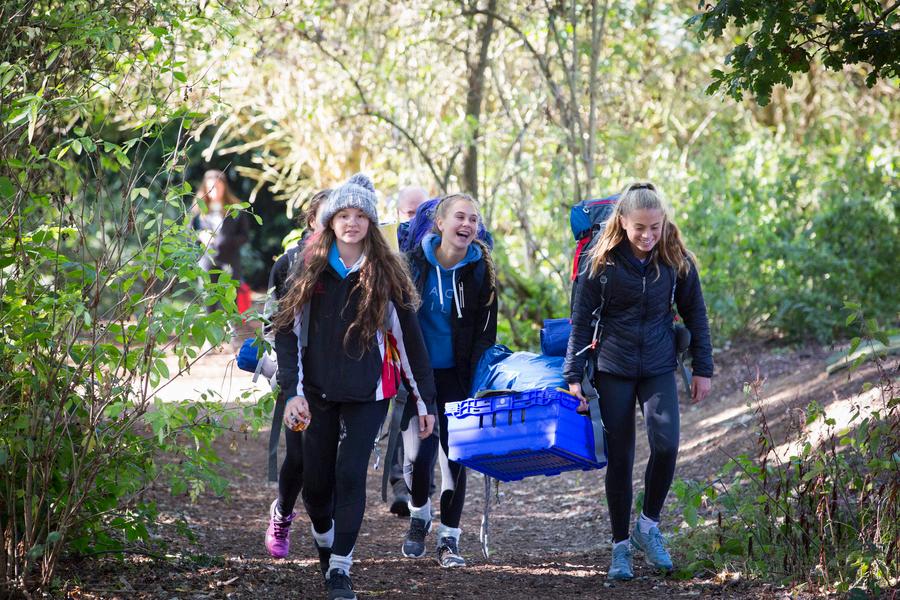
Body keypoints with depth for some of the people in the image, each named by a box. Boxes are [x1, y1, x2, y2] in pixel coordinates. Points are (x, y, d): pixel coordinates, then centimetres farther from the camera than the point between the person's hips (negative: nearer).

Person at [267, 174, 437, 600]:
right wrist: (293, 392, -8)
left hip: (367, 393, -2)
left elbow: (409, 337, 3)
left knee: (350, 475, -12)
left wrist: (425, 401, 1)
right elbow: (288, 331, 2)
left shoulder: (385, 273, 1)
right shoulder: (310, 268, 3)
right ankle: (325, 541, 36)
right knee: (315, 480, 6)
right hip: (317, 390, 2)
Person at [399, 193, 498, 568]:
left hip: (456, 377, 0)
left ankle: (449, 539, 9)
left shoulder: (480, 271, -3)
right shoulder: (414, 263, -4)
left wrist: (476, 378, -8)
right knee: (417, 452, -5)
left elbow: (485, 332, 0)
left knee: (455, 455, -3)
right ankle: (419, 516, 25)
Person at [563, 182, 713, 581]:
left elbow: (695, 315, 6)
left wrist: (703, 369, 4)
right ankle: (621, 547, 14)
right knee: (620, 459, 2)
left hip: (658, 369, 1)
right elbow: (581, 321, -3)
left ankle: (648, 526, 3)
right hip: (613, 371, -1)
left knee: (666, 444, -19)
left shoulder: (676, 260, -4)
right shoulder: (602, 263, -8)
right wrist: (574, 377, -5)